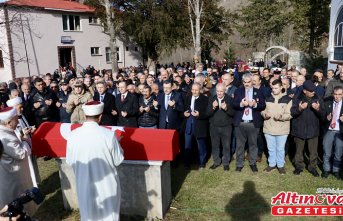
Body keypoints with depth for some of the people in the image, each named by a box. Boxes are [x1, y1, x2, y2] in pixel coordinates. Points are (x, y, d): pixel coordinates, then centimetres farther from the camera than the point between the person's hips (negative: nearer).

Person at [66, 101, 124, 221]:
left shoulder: (72, 135, -12)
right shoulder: (109, 134, -21)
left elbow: (69, 161, -2)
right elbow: (118, 160, -12)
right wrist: (116, 144, 4)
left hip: (84, 184, 3)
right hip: (107, 184, -2)